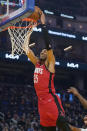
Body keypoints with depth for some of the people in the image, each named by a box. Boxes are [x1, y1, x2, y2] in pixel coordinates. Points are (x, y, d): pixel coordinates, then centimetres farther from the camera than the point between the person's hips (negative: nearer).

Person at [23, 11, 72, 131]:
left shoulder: (50, 64, 1)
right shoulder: (37, 63, 19)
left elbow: (48, 44, -10)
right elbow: (26, 49, 22)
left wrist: (43, 24, -8)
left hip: (51, 100, -7)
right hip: (41, 101, 7)